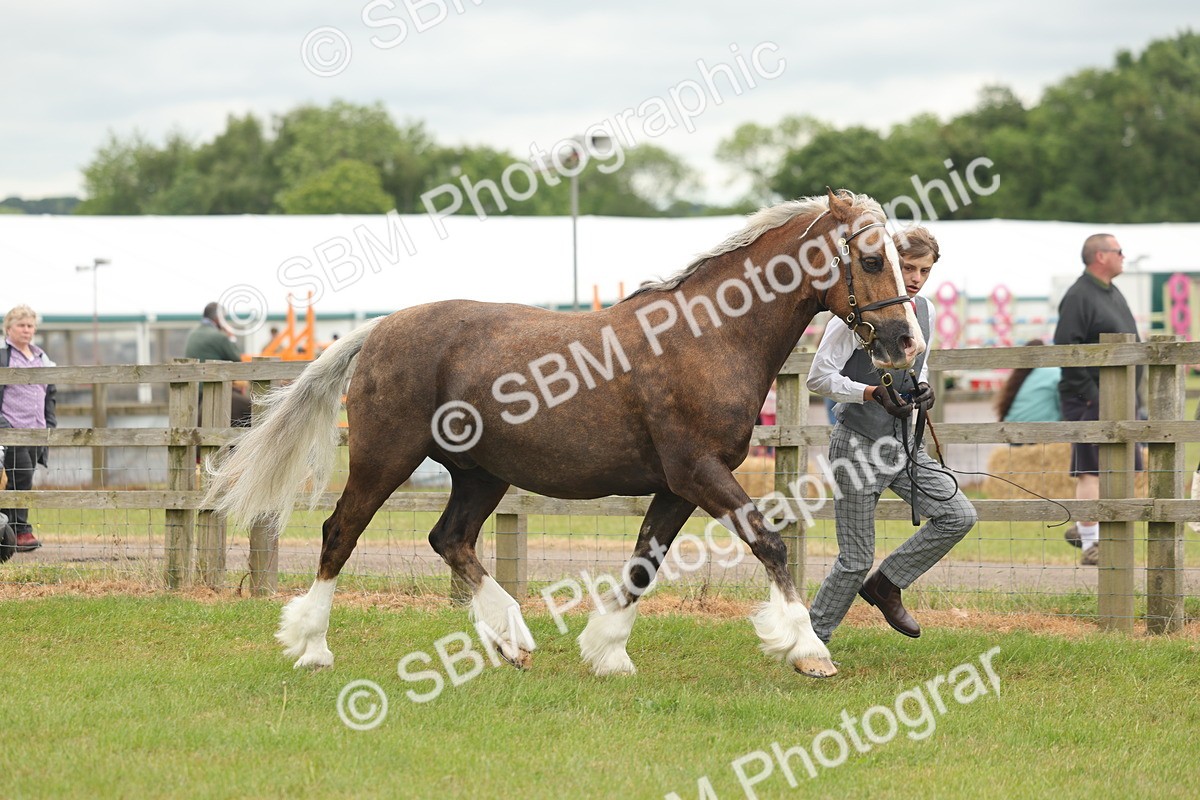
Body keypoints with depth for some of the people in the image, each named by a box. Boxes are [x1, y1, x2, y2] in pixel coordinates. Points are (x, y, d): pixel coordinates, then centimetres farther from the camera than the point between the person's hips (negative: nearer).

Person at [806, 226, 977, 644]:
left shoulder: (925, 311, 6)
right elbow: (819, 377, -14)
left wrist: (923, 388, 0)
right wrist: (874, 393, -26)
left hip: (902, 442, 7)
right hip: (858, 446, -7)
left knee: (959, 516, -4)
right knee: (856, 560, -3)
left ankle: (885, 585, 11)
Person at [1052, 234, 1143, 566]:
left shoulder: (1113, 294, 17)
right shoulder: (1078, 297, -13)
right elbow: (1066, 349, -19)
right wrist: (1089, 394, -20)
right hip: (1091, 400, -10)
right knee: (1092, 472, -7)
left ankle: (1084, 529, 26)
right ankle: (1091, 544, -6)